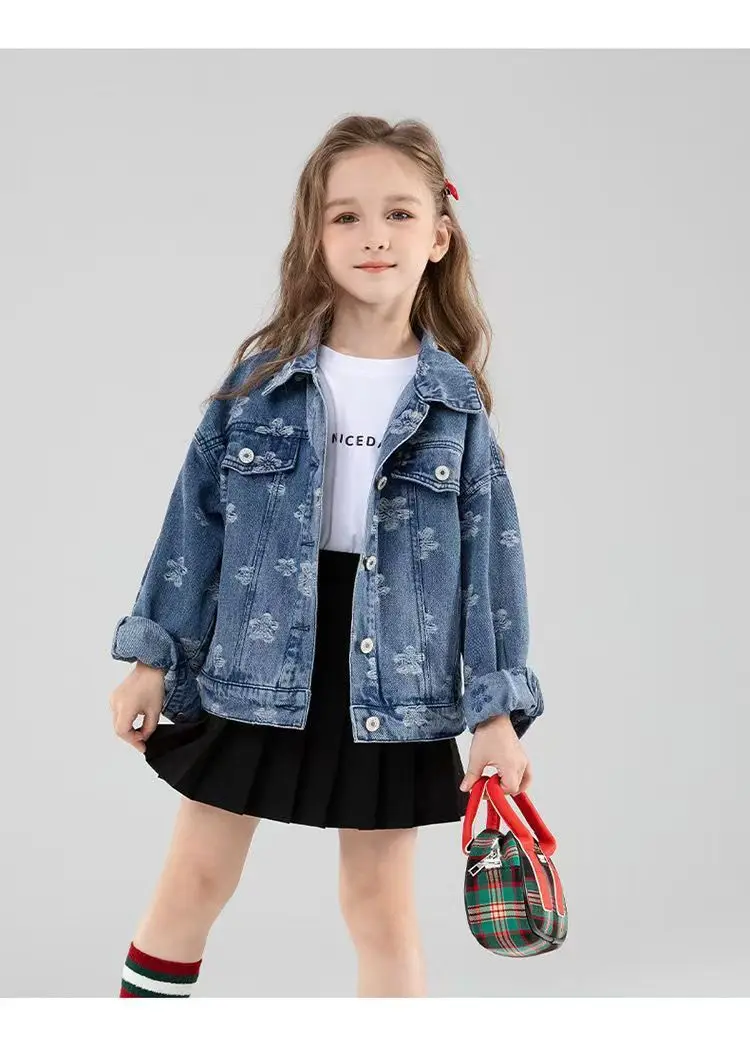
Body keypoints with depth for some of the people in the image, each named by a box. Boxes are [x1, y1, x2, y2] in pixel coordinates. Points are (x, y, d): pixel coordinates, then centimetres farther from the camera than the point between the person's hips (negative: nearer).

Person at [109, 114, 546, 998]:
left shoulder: (456, 402, -2)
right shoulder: (262, 378, -3)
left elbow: (489, 553, -1)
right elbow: (197, 518, 2)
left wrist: (496, 711, -4)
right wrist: (152, 658, 1)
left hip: (391, 683, 0)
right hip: (253, 667, 1)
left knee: (382, 904, 11)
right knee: (196, 878, 13)